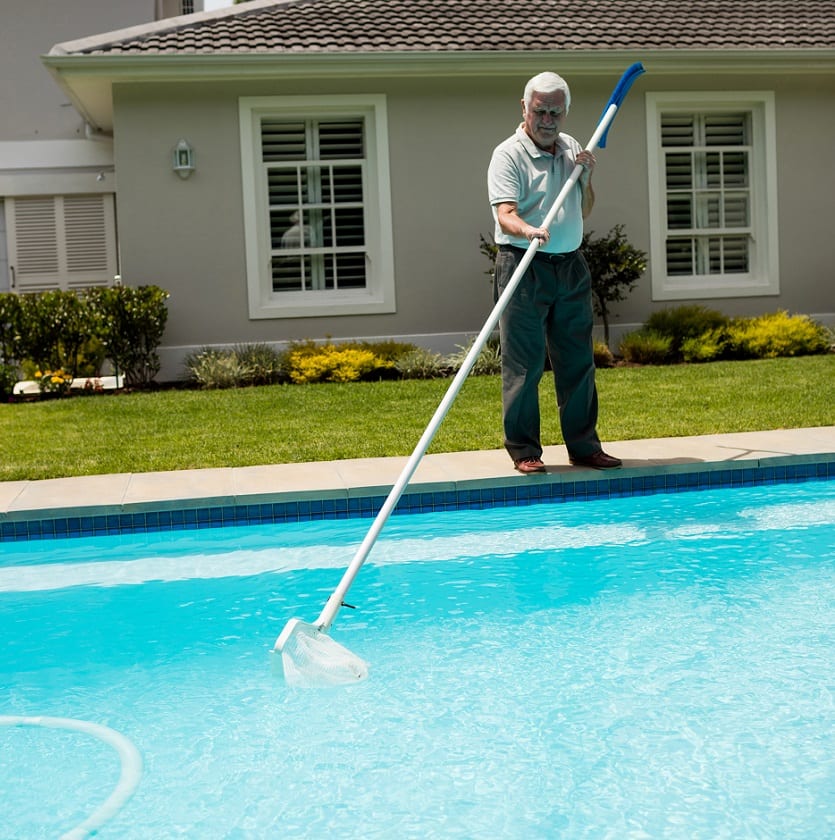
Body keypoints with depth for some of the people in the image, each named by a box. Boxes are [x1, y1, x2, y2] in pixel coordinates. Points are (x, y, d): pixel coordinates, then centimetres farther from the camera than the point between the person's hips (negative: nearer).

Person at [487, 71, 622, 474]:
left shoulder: (572, 148, 13)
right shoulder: (508, 154, -7)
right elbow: (506, 215, -20)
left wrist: (586, 178, 4)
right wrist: (529, 231, -40)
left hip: (571, 266, 6)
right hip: (524, 266, -6)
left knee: (578, 361, 10)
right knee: (523, 364, -3)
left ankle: (584, 446, 19)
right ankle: (524, 450, 6)